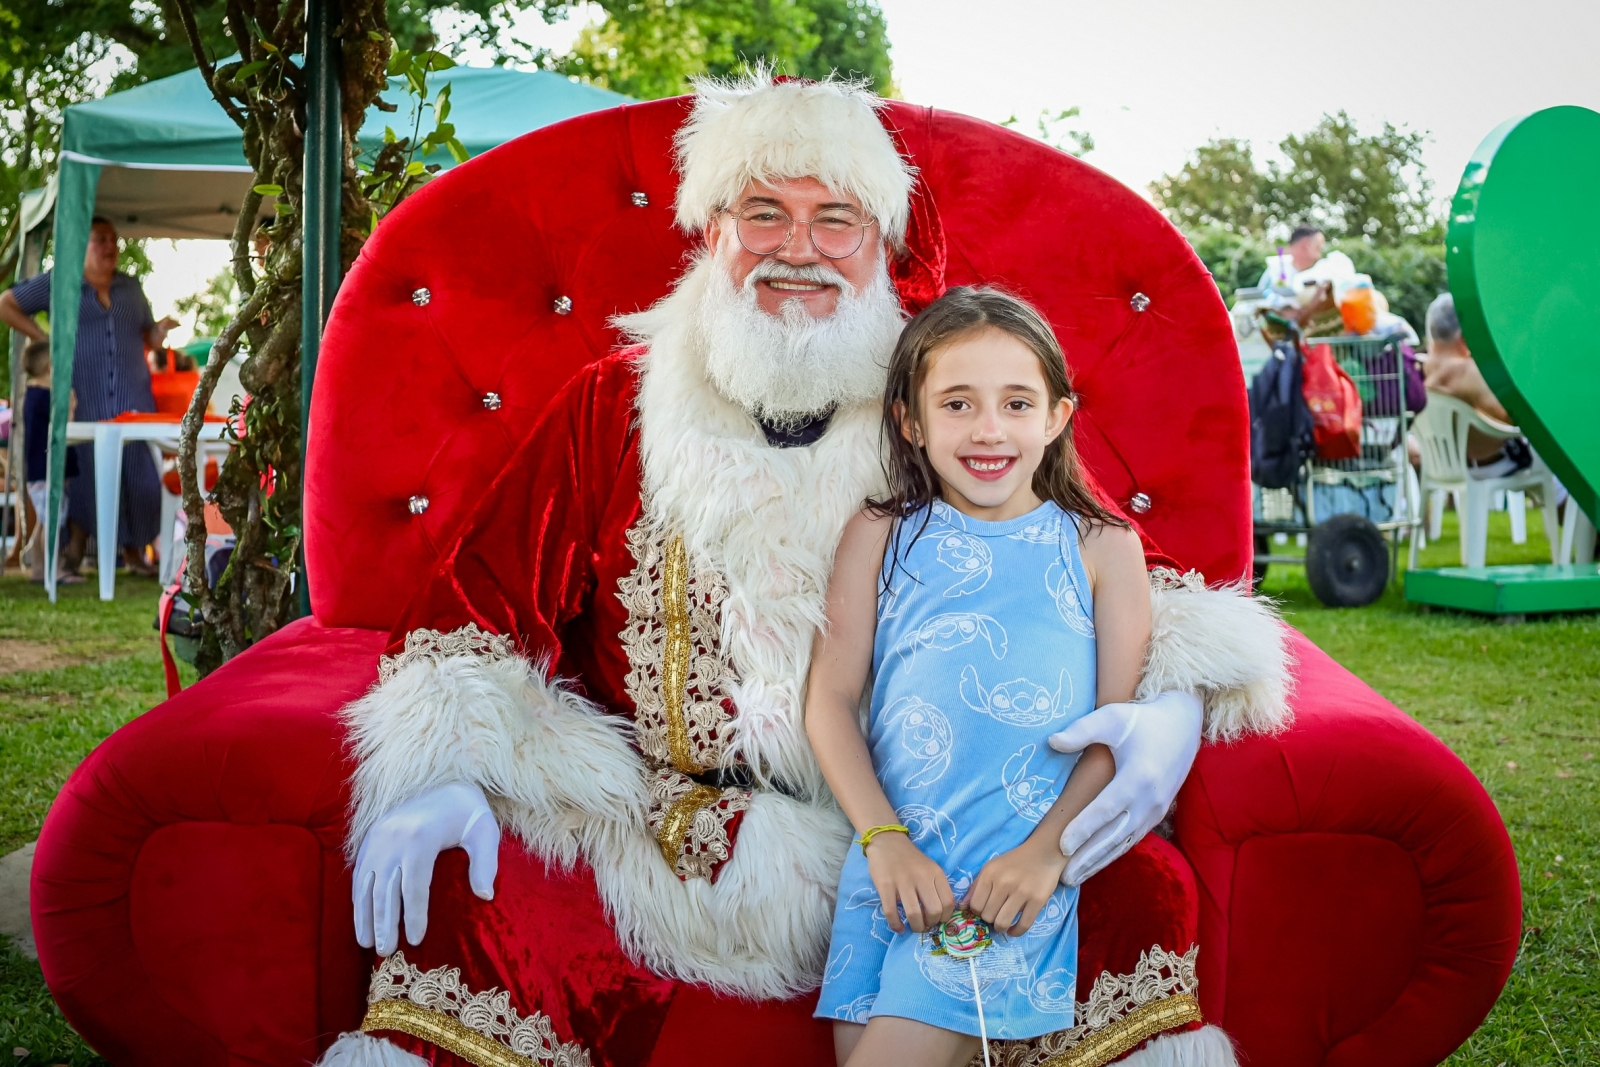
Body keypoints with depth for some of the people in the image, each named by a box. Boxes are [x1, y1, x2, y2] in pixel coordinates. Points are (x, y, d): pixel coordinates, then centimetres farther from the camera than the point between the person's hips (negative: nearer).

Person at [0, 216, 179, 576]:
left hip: (133, 399, 3)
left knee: (139, 474, -1)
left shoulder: (131, 287, 17)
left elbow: (148, 339, 20)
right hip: (84, 401, -3)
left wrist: (162, 329, -3)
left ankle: (134, 550, 11)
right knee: (86, 475, -3)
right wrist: (44, 339, -1)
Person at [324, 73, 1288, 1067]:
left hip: (920, 852, 1)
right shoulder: (609, 408, 8)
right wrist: (442, 770, -11)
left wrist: (1171, 705, -15)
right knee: (457, 896, -25)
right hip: (652, 842, 0)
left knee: (1143, 886, -21)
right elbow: (488, 591, 6)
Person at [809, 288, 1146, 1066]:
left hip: (1019, 868, -2)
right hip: (889, 857, 2)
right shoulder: (881, 536, 7)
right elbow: (830, 701, 3)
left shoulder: (1102, 548, 5)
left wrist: (1046, 852, -9)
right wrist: (885, 841, -8)